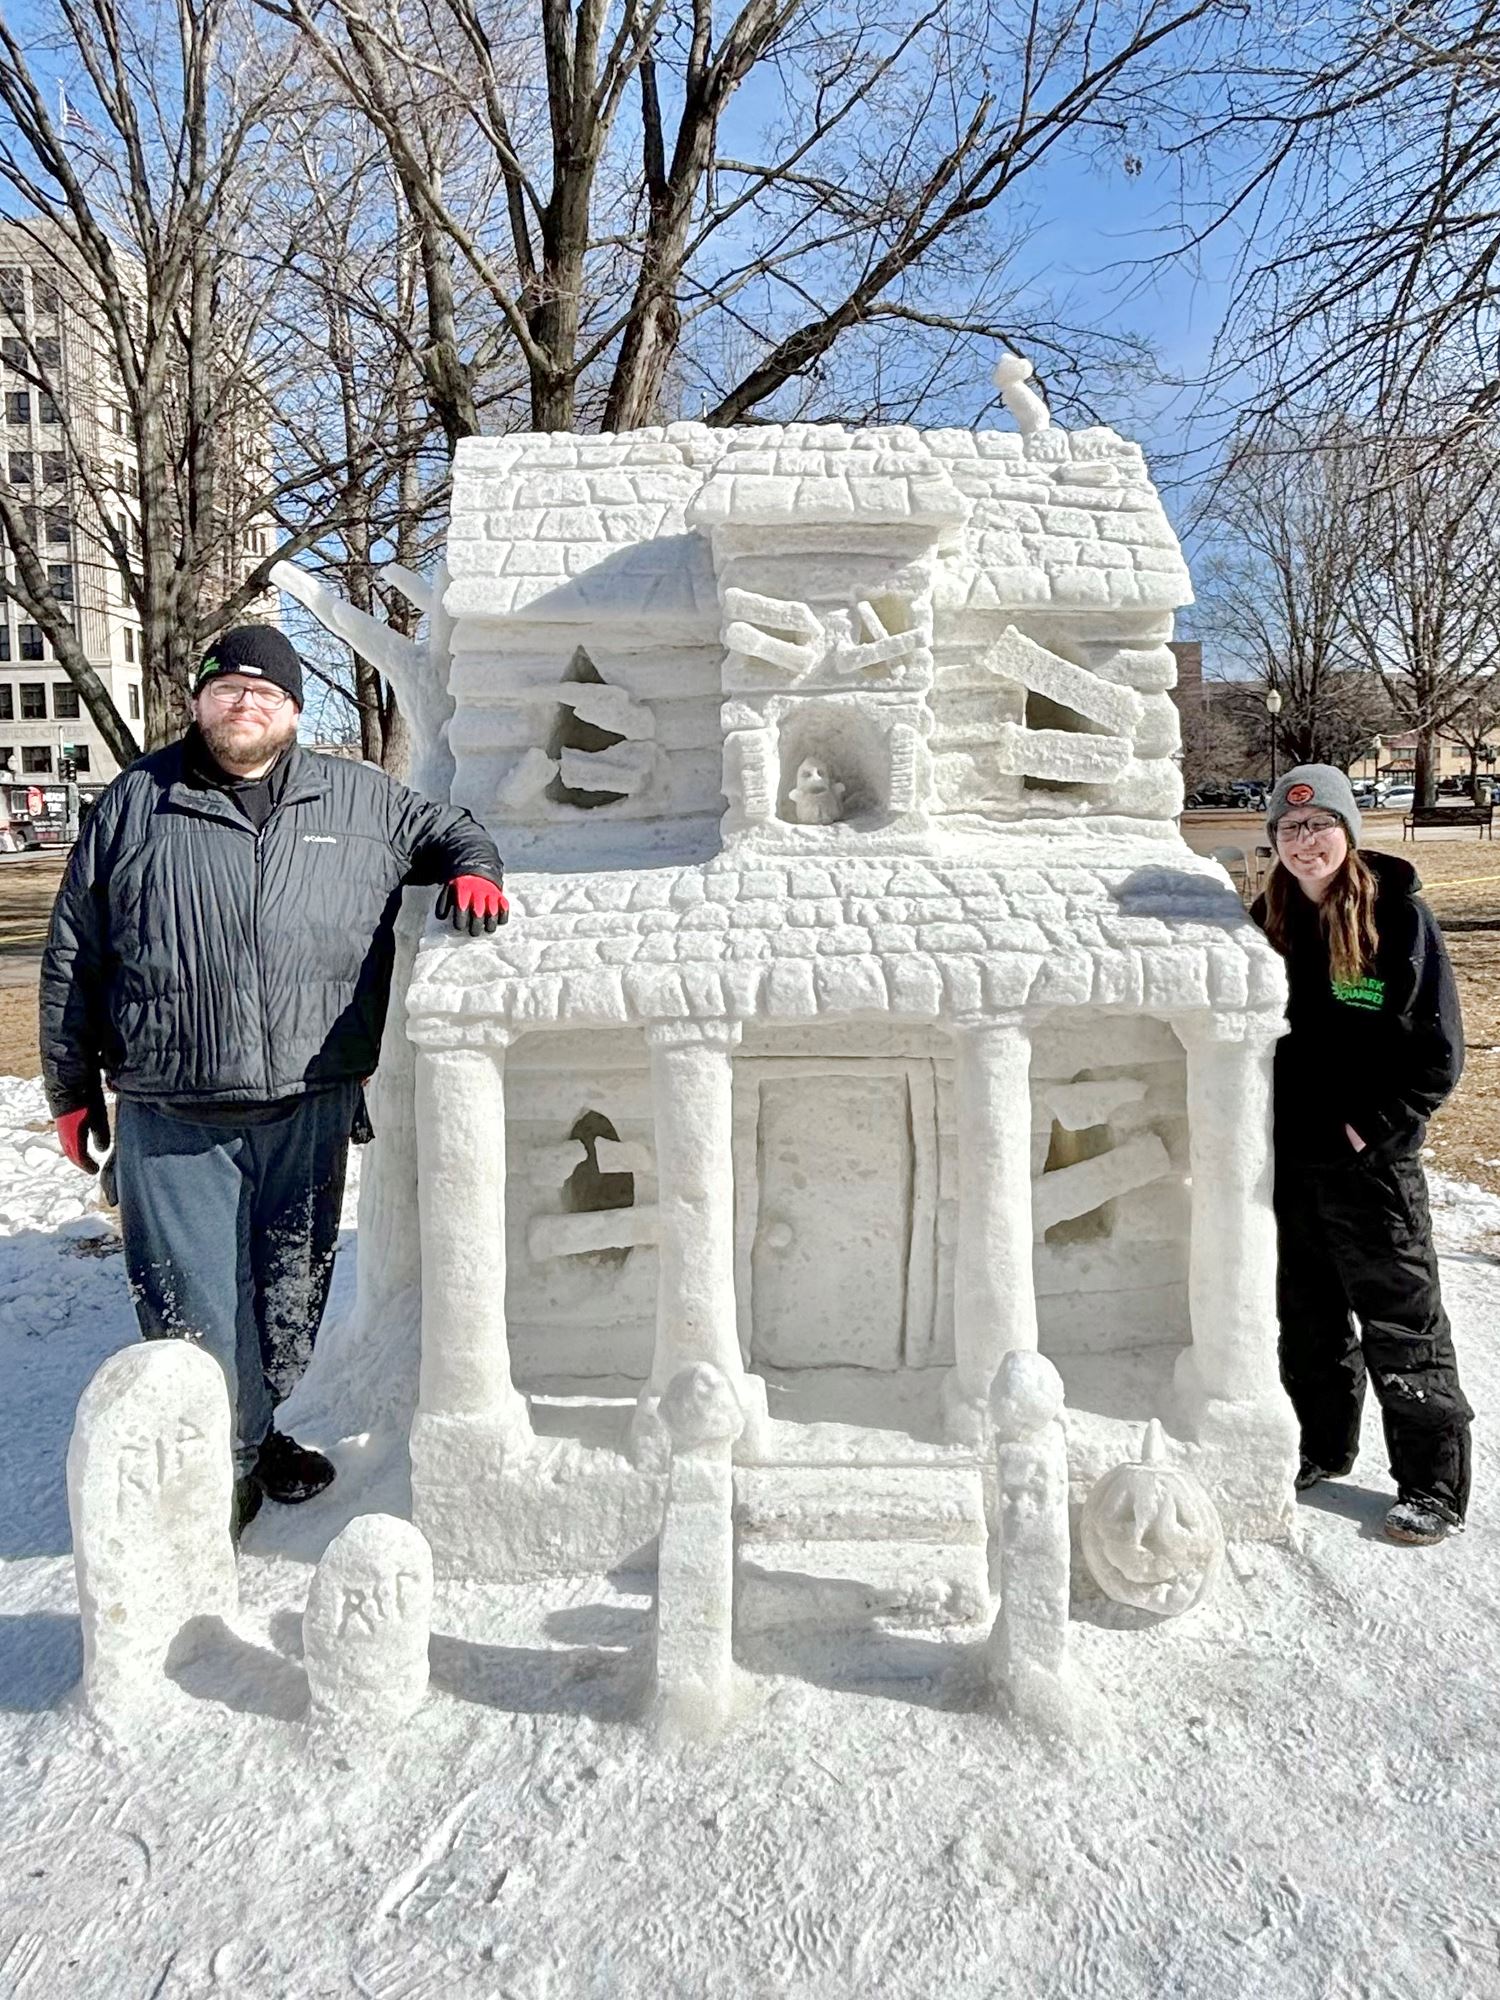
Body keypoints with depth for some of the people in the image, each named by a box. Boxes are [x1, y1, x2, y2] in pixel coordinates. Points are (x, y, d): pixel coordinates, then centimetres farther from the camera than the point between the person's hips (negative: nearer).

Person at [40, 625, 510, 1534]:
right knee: (195, 1305, 1)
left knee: (293, 1292, 14)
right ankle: (224, 1464, 22)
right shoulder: (134, 803, 5)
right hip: (173, 1118, -1)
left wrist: (473, 870, -2)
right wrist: (73, 1084, 11)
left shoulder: (359, 799, 7)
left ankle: (254, 1432, 37)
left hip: (312, 1109, 2)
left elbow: (445, 827, 23)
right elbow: (73, 956, 10)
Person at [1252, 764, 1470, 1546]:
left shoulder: (1399, 915, -11)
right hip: (1288, 1154, 5)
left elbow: (1439, 1048, -10)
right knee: (1308, 1316, 18)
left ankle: (1433, 1486, 20)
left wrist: (1375, 1127, -14)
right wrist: (1263, 1120, 2)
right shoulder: (1269, 921, 3)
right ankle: (1323, 1446, 36)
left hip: (1371, 1159, -5)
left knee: (1400, 1324, 5)